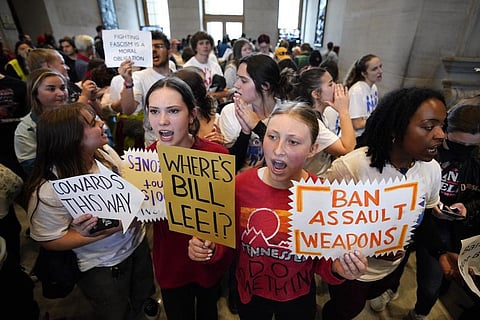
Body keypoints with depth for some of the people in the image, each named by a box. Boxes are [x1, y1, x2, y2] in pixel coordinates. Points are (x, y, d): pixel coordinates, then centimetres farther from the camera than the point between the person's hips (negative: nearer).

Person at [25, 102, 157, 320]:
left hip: (137, 243, 6)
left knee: (144, 298, 30)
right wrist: (104, 232, -29)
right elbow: (50, 241, -17)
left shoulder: (106, 153, -13)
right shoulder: (48, 190, -29)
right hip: (102, 267, -5)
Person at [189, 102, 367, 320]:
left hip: (299, 297, 0)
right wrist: (208, 250, -26)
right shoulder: (239, 185, -21)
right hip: (249, 293, 1)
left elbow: (322, 260, -8)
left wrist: (337, 269, -28)